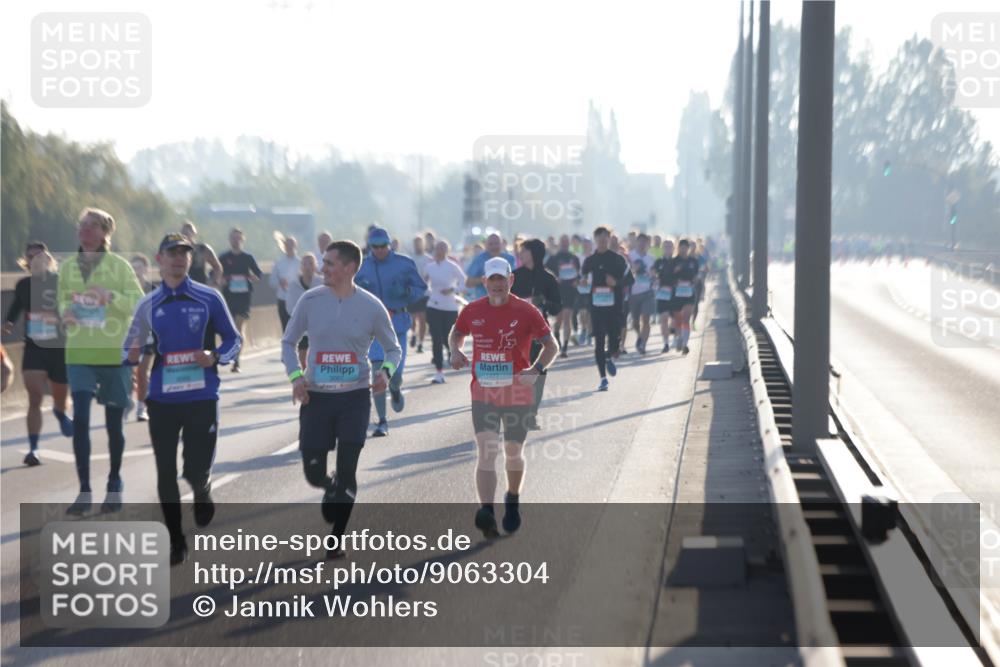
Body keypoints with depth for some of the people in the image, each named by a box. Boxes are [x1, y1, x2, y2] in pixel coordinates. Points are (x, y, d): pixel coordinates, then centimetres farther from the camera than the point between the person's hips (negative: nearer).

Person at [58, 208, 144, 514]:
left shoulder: (119, 266, -5)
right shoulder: (68, 267, 5)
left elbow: (140, 303, -8)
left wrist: (111, 296, -24)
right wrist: (66, 311, -6)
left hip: (114, 354, -2)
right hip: (79, 354, 2)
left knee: (114, 423, 7)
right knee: (80, 420, -9)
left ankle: (115, 482, 28)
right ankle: (84, 491, -5)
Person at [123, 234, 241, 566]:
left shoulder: (209, 298, 0)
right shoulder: (148, 305, 6)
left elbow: (233, 339, 7)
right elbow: (130, 348, 11)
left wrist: (214, 358, -13)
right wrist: (132, 356, -13)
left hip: (202, 397, -2)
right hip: (162, 400, 2)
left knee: (197, 470, -2)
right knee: (166, 473, 4)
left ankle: (203, 492, 37)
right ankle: (176, 542, 19)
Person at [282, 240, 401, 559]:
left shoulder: (371, 306, -5)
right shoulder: (310, 300, -2)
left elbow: (393, 348, 7)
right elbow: (288, 341, 9)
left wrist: (385, 371, -14)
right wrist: (295, 376, -7)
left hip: (355, 397, -2)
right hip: (316, 397, 2)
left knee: (346, 470, -5)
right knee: (314, 472, 3)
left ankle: (336, 539, 10)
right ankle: (333, 490, 40)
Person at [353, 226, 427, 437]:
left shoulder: (404, 263, 0)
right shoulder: (362, 267, 5)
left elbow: (421, 289, 5)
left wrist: (405, 291, -15)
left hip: (397, 322, -1)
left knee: (395, 373, 0)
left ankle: (396, 389, 40)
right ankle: (382, 422, -1)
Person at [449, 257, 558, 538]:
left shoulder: (526, 311, -7)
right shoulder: (472, 311, 1)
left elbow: (551, 345, -3)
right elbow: (456, 334, 19)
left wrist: (536, 369, -20)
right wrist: (455, 351, -4)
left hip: (518, 395, -1)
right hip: (483, 395, 1)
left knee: (513, 452, 15)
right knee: (486, 451, -14)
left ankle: (513, 499, 41)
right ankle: (486, 512, -25)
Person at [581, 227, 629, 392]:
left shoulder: (618, 259, 3)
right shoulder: (589, 261, 10)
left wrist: (616, 282, -14)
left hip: (614, 306, -2)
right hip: (596, 307, 2)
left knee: (614, 337, -9)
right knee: (599, 342, 0)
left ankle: (610, 358, 27)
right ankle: (603, 378, 6)